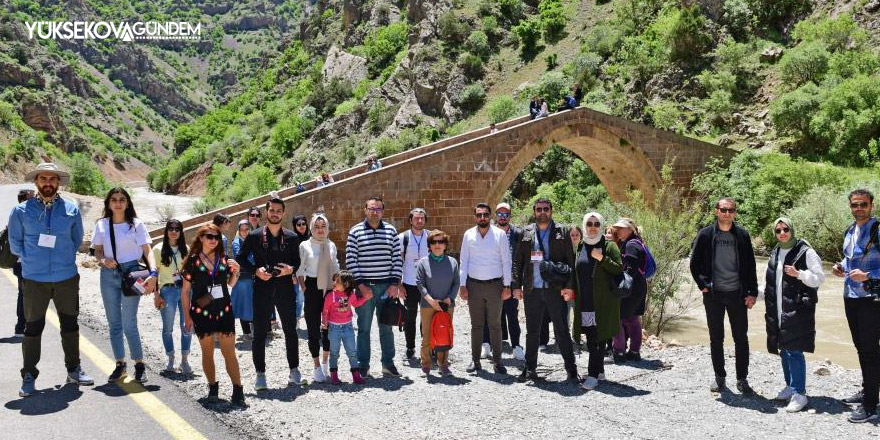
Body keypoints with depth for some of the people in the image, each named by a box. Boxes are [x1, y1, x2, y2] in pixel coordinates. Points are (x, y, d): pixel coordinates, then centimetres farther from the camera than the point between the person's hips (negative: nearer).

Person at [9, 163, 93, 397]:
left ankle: (74, 369, 24)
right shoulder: (21, 211, -1)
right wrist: (32, 260, 5)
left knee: (70, 325, 11)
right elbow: (15, 243, 8)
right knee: (33, 328, 4)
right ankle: (29, 377, 14)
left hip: (67, 278, 2)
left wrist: (65, 259, 9)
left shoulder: (71, 209, 3)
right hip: (34, 280, -1)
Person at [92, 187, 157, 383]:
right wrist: (103, 260, -10)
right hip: (108, 274, 4)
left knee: (129, 324, -6)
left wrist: (153, 273, -23)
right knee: (114, 323, 9)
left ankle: (139, 364, 8)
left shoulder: (136, 224, -2)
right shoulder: (101, 225, 7)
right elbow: (97, 251, 13)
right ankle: (120, 365, 19)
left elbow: (148, 251, -8)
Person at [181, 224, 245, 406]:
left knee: (229, 352, -1)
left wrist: (236, 271, -1)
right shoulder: (193, 261, -2)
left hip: (224, 311, 2)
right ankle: (213, 388, 21)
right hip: (202, 313, -2)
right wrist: (187, 316, -3)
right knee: (207, 352, 8)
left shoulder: (223, 259, 6)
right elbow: (185, 290, 0)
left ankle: (238, 390, -1)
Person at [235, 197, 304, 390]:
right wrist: (256, 270, -12)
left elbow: (297, 260, 13)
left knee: (290, 330, 7)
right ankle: (260, 374, 12)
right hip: (262, 288, -1)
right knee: (260, 332, 2)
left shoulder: (291, 237, 6)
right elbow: (241, 258, 4)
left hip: (285, 288, 1)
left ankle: (294, 370, 21)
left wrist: (291, 269, -10)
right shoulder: (254, 236, 1)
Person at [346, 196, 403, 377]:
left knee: (386, 327, 10)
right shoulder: (355, 231, -1)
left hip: (387, 287, 2)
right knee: (364, 328, 5)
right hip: (364, 286, -2)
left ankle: (388, 363, 21)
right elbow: (350, 260, -3)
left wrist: (394, 284, -4)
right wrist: (360, 284, -10)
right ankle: (363, 365, 15)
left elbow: (397, 259, 5)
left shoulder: (391, 231, 5)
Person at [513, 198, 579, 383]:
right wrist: (517, 285, 3)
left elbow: (570, 261, 0)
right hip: (532, 290, 3)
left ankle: (571, 370, 9)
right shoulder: (526, 232, 9)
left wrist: (569, 286, -9)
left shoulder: (562, 232, 3)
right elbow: (517, 261, 10)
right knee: (532, 331, 11)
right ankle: (530, 368, 21)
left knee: (562, 330, 1)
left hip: (556, 289, -2)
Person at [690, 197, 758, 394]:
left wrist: (752, 292, -1)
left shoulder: (742, 235, 2)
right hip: (713, 295, 0)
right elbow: (695, 263, 4)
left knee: (741, 337, 5)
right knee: (716, 338, 9)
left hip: (737, 294, 0)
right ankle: (719, 376, 22)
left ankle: (742, 378, 16)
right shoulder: (705, 235, -1)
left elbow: (750, 265, 4)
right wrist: (703, 284, -5)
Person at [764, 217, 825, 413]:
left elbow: (819, 278, -7)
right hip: (778, 310, 7)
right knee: (784, 349, 13)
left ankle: (799, 393, -2)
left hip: (797, 310, -7)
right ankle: (790, 387, 26)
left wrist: (799, 274, -20)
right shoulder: (775, 253, 15)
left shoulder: (805, 252, -6)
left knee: (794, 350, -9)